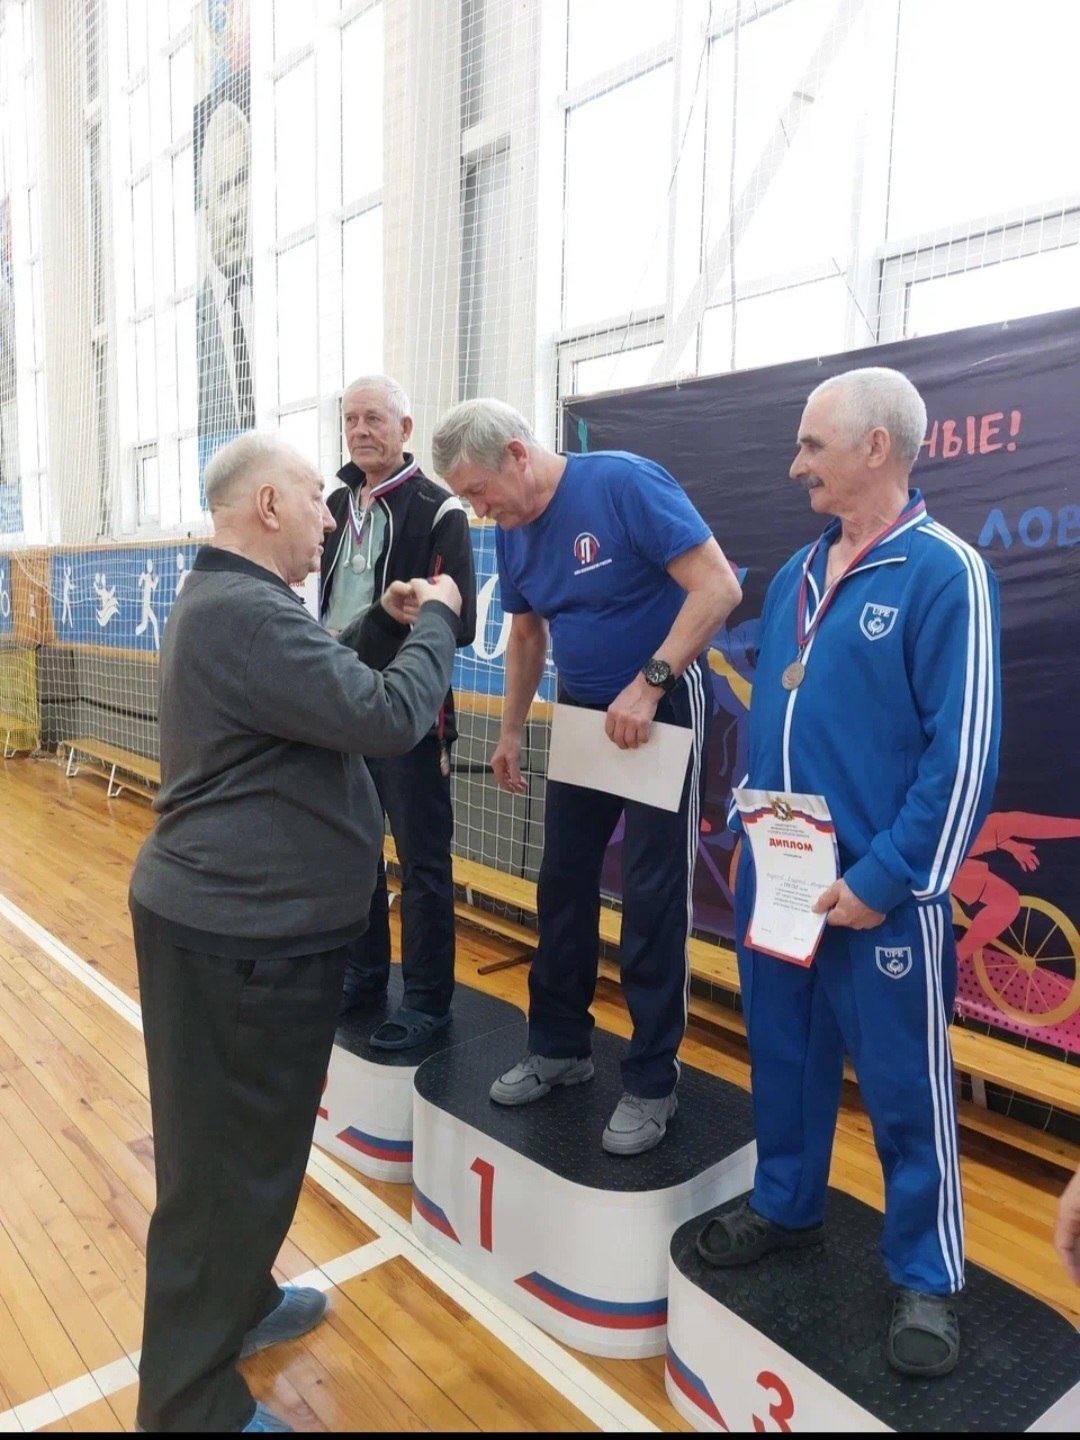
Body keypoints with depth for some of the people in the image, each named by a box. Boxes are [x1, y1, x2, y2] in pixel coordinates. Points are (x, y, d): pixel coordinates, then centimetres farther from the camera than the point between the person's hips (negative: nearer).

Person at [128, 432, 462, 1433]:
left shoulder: (226, 599, 13)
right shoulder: (242, 611, -24)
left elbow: (319, 684, 23)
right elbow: (387, 716, -27)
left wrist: (385, 621, 13)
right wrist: (438, 620, -11)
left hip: (239, 913, 11)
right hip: (242, 930, -11)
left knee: (244, 1139, 24)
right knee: (228, 1156, 4)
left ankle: (237, 1302, 45)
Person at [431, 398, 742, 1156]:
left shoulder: (625, 483, -19)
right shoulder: (511, 531, 2)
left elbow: (719, 587, -24)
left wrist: (648, 685, -26)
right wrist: (511, 730, 17)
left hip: (663, 708, -7)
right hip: (583, 713, 7)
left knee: (654, 896, -1)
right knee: (564, 883, 11)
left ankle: (652, 1081, 14)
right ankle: (560, 1045, 29)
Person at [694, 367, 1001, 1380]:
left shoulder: (943, 572, -12)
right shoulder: (798, 574, 10)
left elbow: (965, 748, -16)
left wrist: (885, 879, -16)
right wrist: (743, 829, 14)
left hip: (880, 891, -6)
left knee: (905, 1084, 9)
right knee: (783, 1052, 20)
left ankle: (926, 1276, 30)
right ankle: (784, 1206, 42)